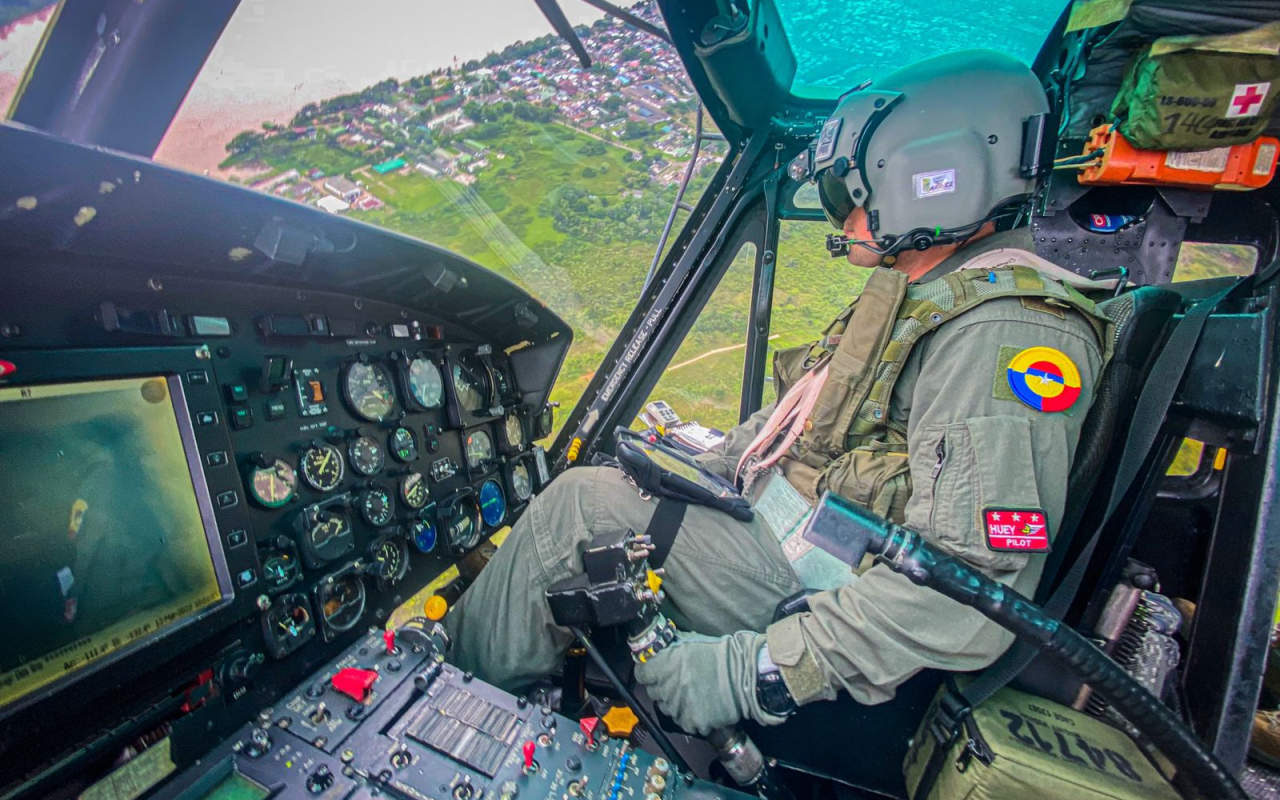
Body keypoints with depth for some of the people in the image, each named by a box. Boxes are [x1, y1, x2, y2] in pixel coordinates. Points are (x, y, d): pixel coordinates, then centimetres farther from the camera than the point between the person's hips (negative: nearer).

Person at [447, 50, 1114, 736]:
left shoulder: (1007, 333, -23)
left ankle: (459, 694, 11)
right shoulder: (918, 294, 10)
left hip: (812, 574, -9)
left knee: (580, 501, -13)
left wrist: (764, 670, -28)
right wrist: (702, 471, 9)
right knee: (597, 482, 9)